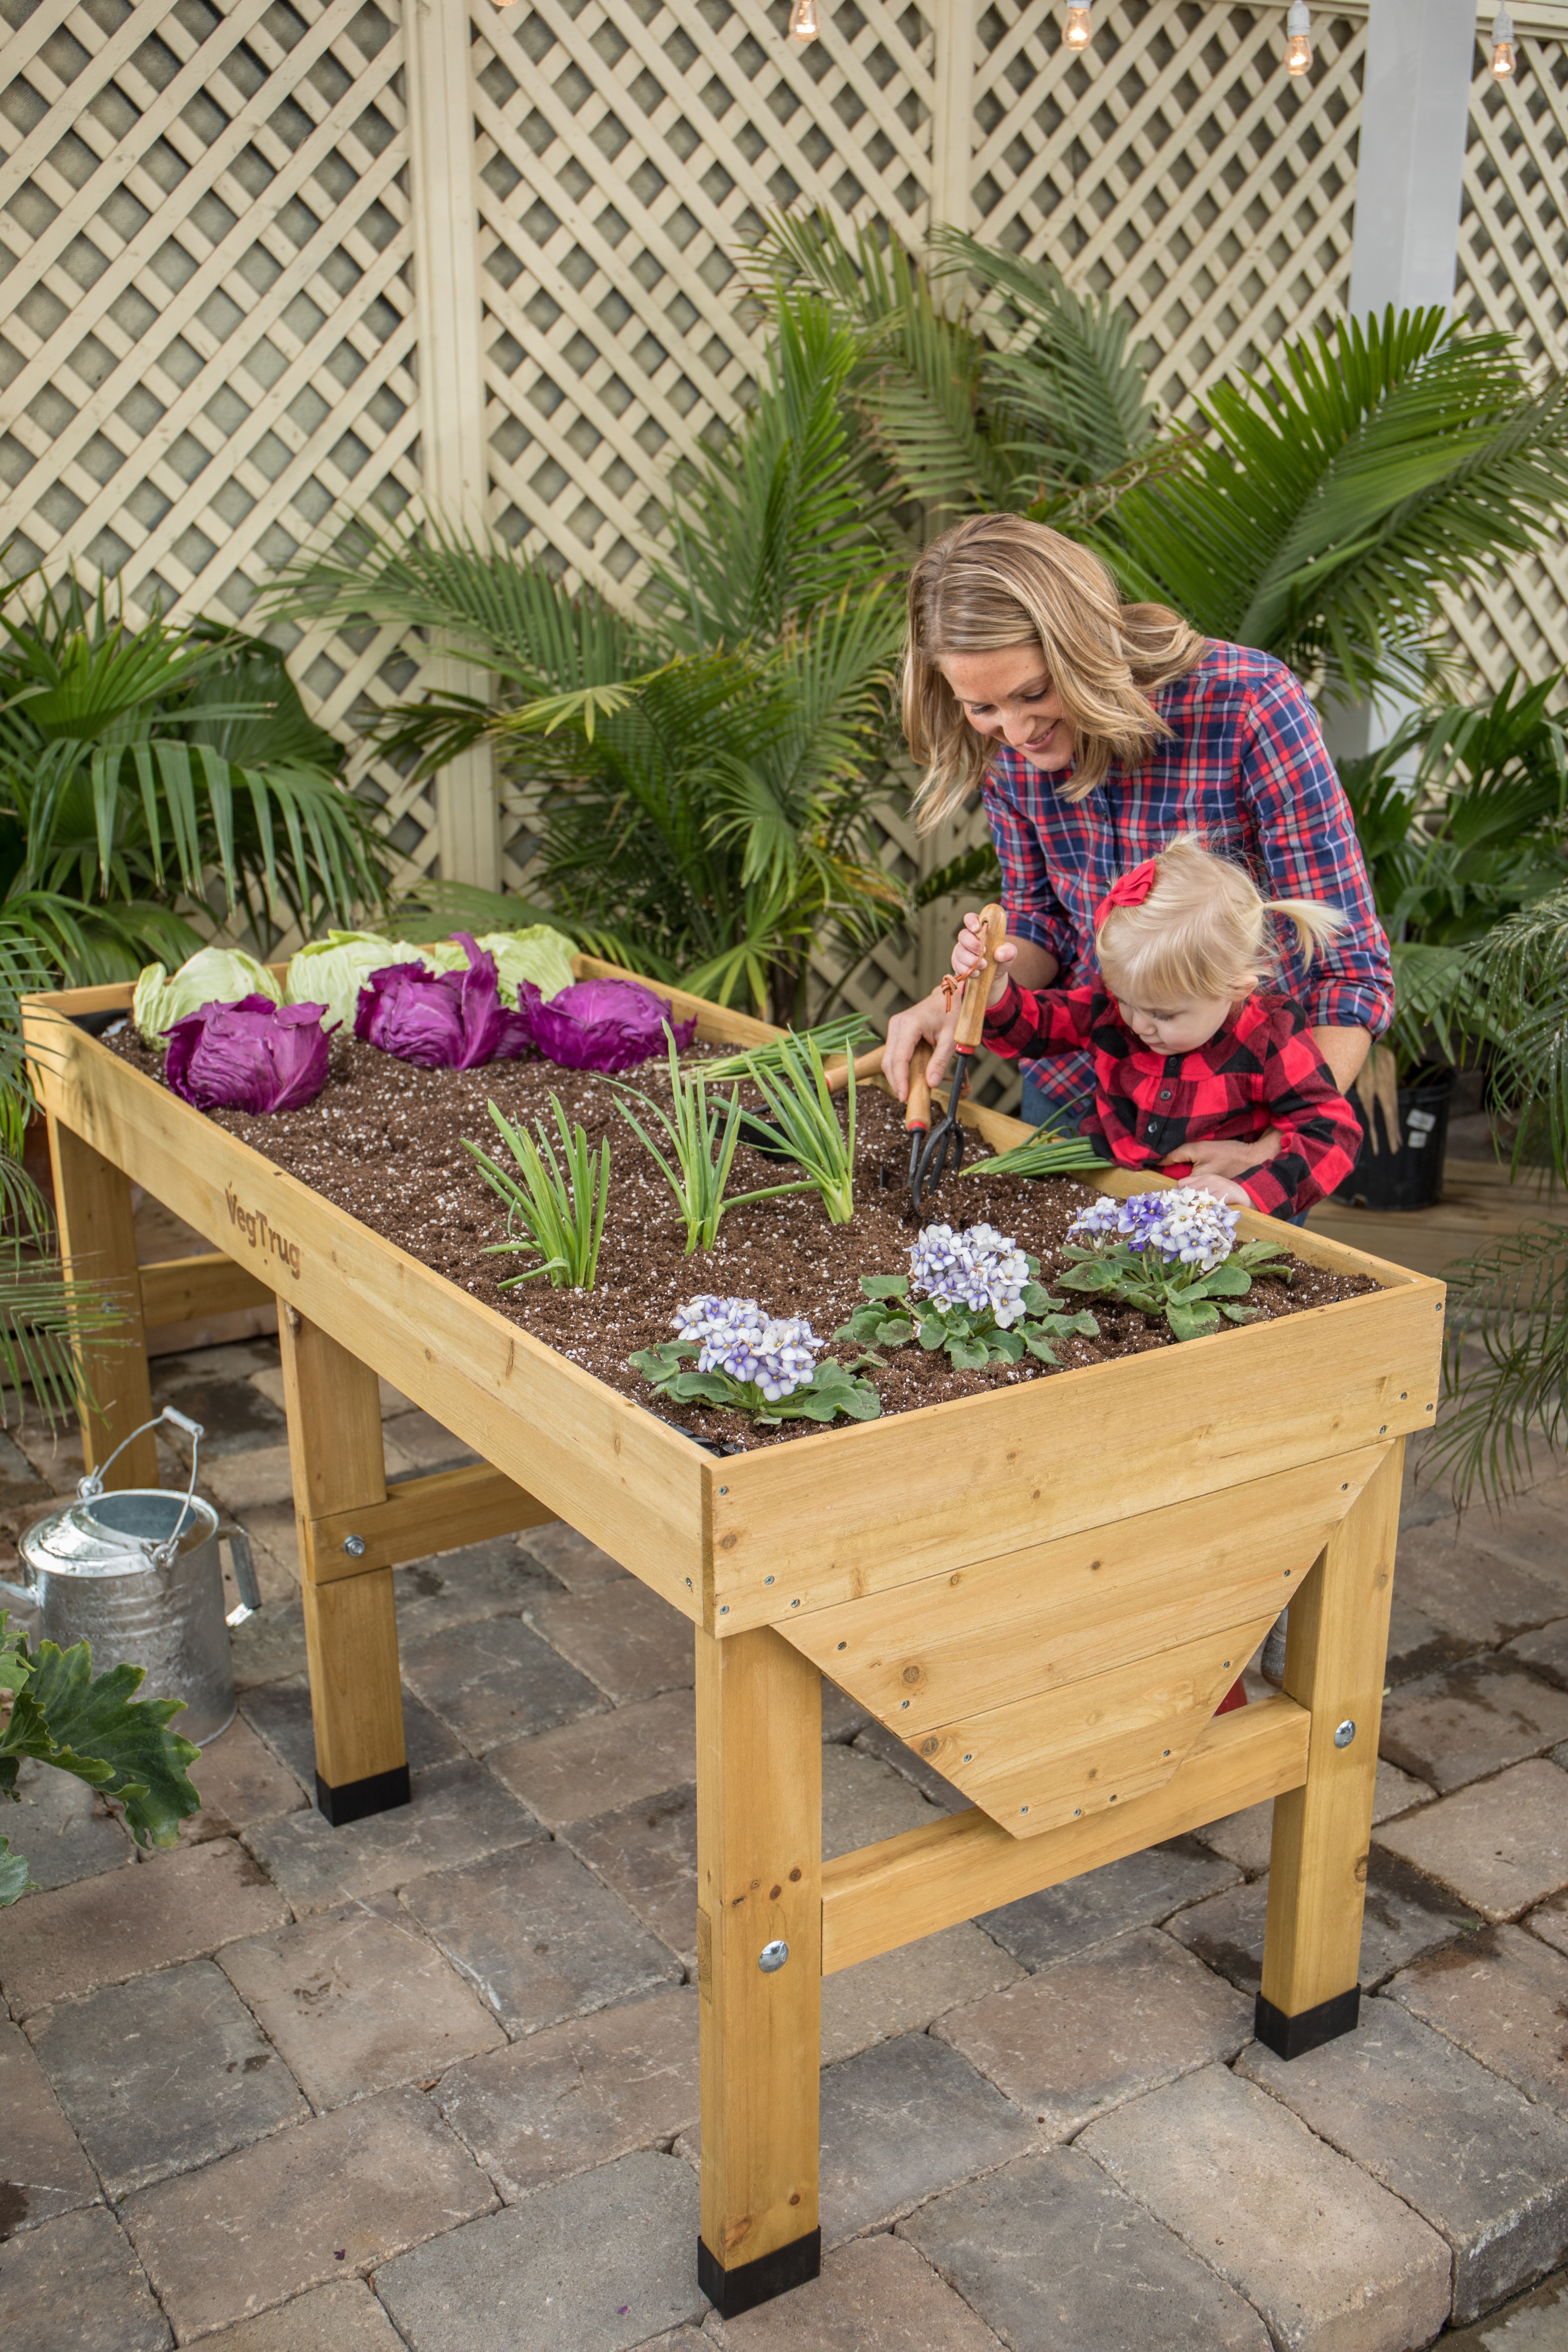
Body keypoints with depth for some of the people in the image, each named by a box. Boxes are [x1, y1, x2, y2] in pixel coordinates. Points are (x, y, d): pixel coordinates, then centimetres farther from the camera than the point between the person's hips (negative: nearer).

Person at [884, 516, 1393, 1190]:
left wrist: (1276, 1146, -35)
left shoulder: (1248, 705, -27)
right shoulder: (1006, 741, -13)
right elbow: (1040, 919, 3)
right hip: (1071, 1087, 4)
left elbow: (1351, 969, -24)